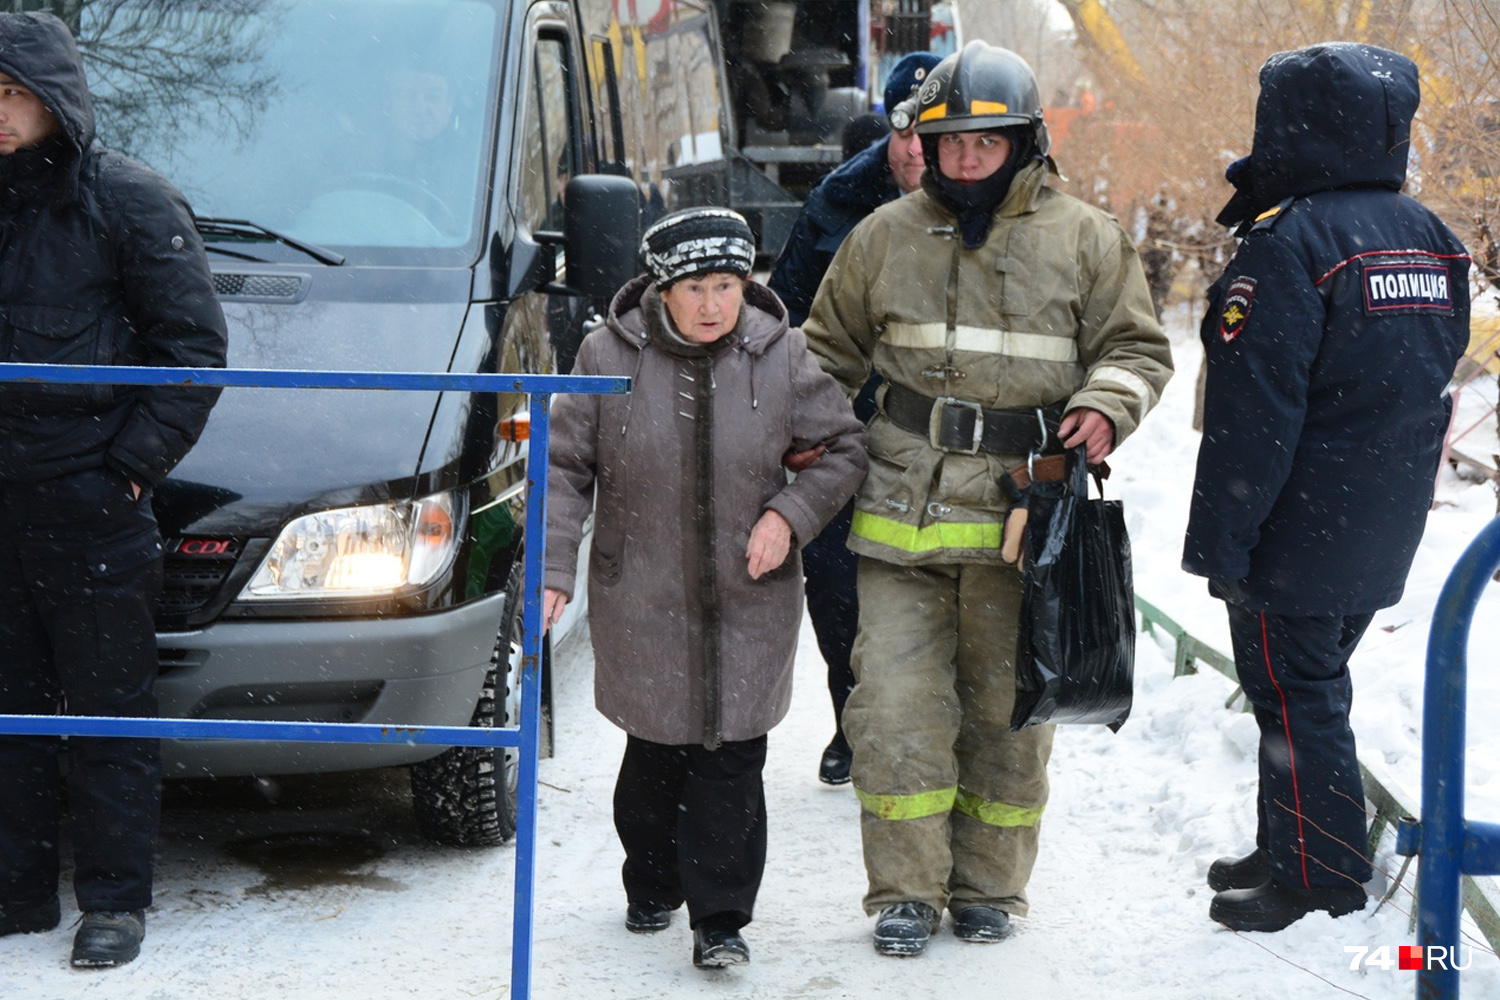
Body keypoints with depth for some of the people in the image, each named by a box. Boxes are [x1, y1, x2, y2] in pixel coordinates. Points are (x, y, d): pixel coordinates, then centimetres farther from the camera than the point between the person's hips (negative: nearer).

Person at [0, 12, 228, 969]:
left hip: (92, 502, -6)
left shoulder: (131, 201, -6)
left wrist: (135, 459, -13)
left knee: (109, 710, 2)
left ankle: (116, 899, 10)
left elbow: (195, 347, -7)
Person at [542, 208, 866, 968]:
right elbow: (566, 467, 0)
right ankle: (652, 889, 33)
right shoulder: (610, 355, -7)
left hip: (750, 600, 0)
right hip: (640, 599, 0)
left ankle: (720, 919, 6)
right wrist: (553, 569, -7)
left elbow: (843, 449, 6)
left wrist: (790, 515, -9)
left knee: (731, 761, -1)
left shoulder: (780, 355, -4)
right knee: (655, 753, 10)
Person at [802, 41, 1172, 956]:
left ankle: (988, 885, 24)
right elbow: (831, 351, 18)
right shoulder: (884, 238, 8)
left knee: (1007, 709, 9)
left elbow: (1138, 347, 8)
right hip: (905, 508, 1)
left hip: (1023, 515, -1)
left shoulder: (1085, 240, 3)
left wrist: (1107, 405, -12)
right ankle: (908, 890, 9)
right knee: (896, 705, -4)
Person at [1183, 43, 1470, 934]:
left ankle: (1320, 885, 6)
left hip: (1299, 529, -8)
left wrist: (1219, 542, -16)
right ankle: (1290, 853, 28)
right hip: (1385, 541, 8)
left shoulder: (1290, 243, -19)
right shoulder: (1430, 238, 8)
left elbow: (1252, 414, -20)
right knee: (1319, 689, 19)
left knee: (1296, 702, 1)